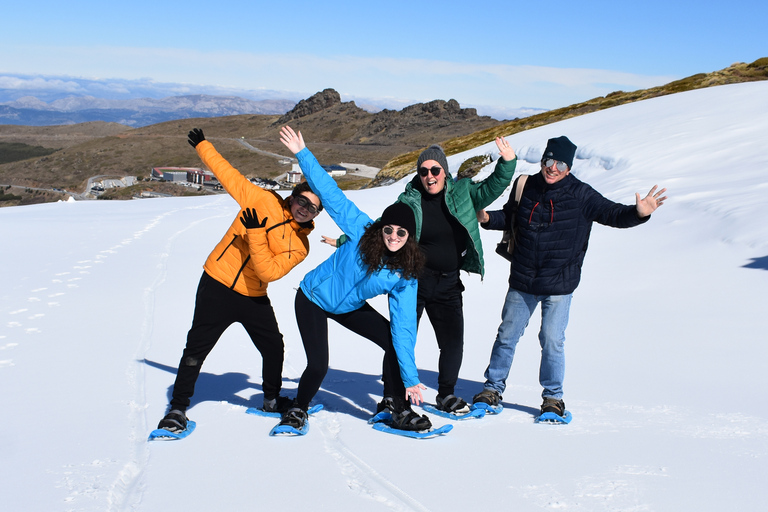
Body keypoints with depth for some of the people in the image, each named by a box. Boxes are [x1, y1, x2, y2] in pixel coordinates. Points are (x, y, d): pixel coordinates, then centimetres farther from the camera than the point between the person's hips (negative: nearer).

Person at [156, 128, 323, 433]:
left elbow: (269, 271, -16)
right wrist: (203, 147, 4)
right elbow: (230, 176, 3)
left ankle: (272, 399, 37)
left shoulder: (299, 246, -1)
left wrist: (256, 233, -27)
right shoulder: (264, 201, -5)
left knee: (274, 348, 12)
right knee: (197, 348, -6)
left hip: (254, 298, 4)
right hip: (217, 285, -4)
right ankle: (178, 409, 5)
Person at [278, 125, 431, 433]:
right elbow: (331, 193, -23)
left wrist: (410, 379, -22)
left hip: (350, 307, 4)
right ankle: (299, 410, 16)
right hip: (313, 299, -4)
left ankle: (394, 408, 7)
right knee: (318, 366, -15)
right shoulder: (362, 231, -25)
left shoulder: (405, 276, -17)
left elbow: (404, 328, -18)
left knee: (395, 340, -9)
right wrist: (302, 153, -26)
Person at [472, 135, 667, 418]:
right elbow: (509, 217, 14)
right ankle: (493, 388, 27)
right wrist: (487, 218, -4)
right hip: (522, 281, 3)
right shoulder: (526, 187, 0)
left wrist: (638, 213, -31)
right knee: (507, 336, 11)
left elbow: (613, 214, -12)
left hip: (559, 285, -3)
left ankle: (553, 397, 20)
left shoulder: (580, 194, -8)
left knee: (552, 341, 1)